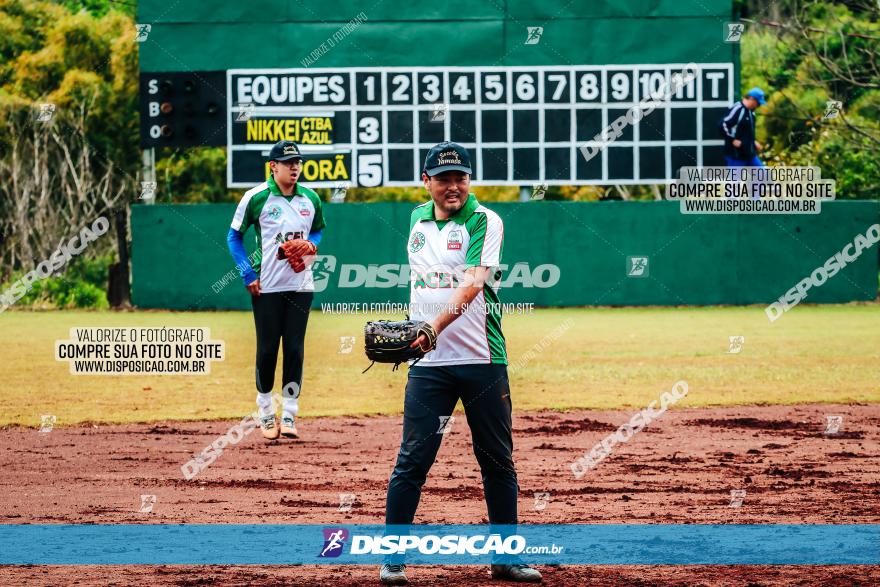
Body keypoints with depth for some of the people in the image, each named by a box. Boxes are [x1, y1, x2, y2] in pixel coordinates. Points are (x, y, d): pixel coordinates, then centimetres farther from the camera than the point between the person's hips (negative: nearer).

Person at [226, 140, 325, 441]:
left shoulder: (310, 198, 7)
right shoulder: (256, 197, -5)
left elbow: (317, 231, 23)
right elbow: (234, 236, 0)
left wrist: (311, 244, -2)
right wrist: (248, 274, -8)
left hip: (300, 285, 3)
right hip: (266, 288, -3)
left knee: (295, 349, 1)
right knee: (267, 349, 0)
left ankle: (289, 416, 6)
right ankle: (266, 413, 17)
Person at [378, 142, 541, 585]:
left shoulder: (484, 222, -7)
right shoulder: (418, 219, 11)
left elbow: (472, 283, -21)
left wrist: (436, 326, -34)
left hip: (482, 361, -3)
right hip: (428, 362, 3)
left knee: (498, 461, 6)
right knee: (412, 460, -3)